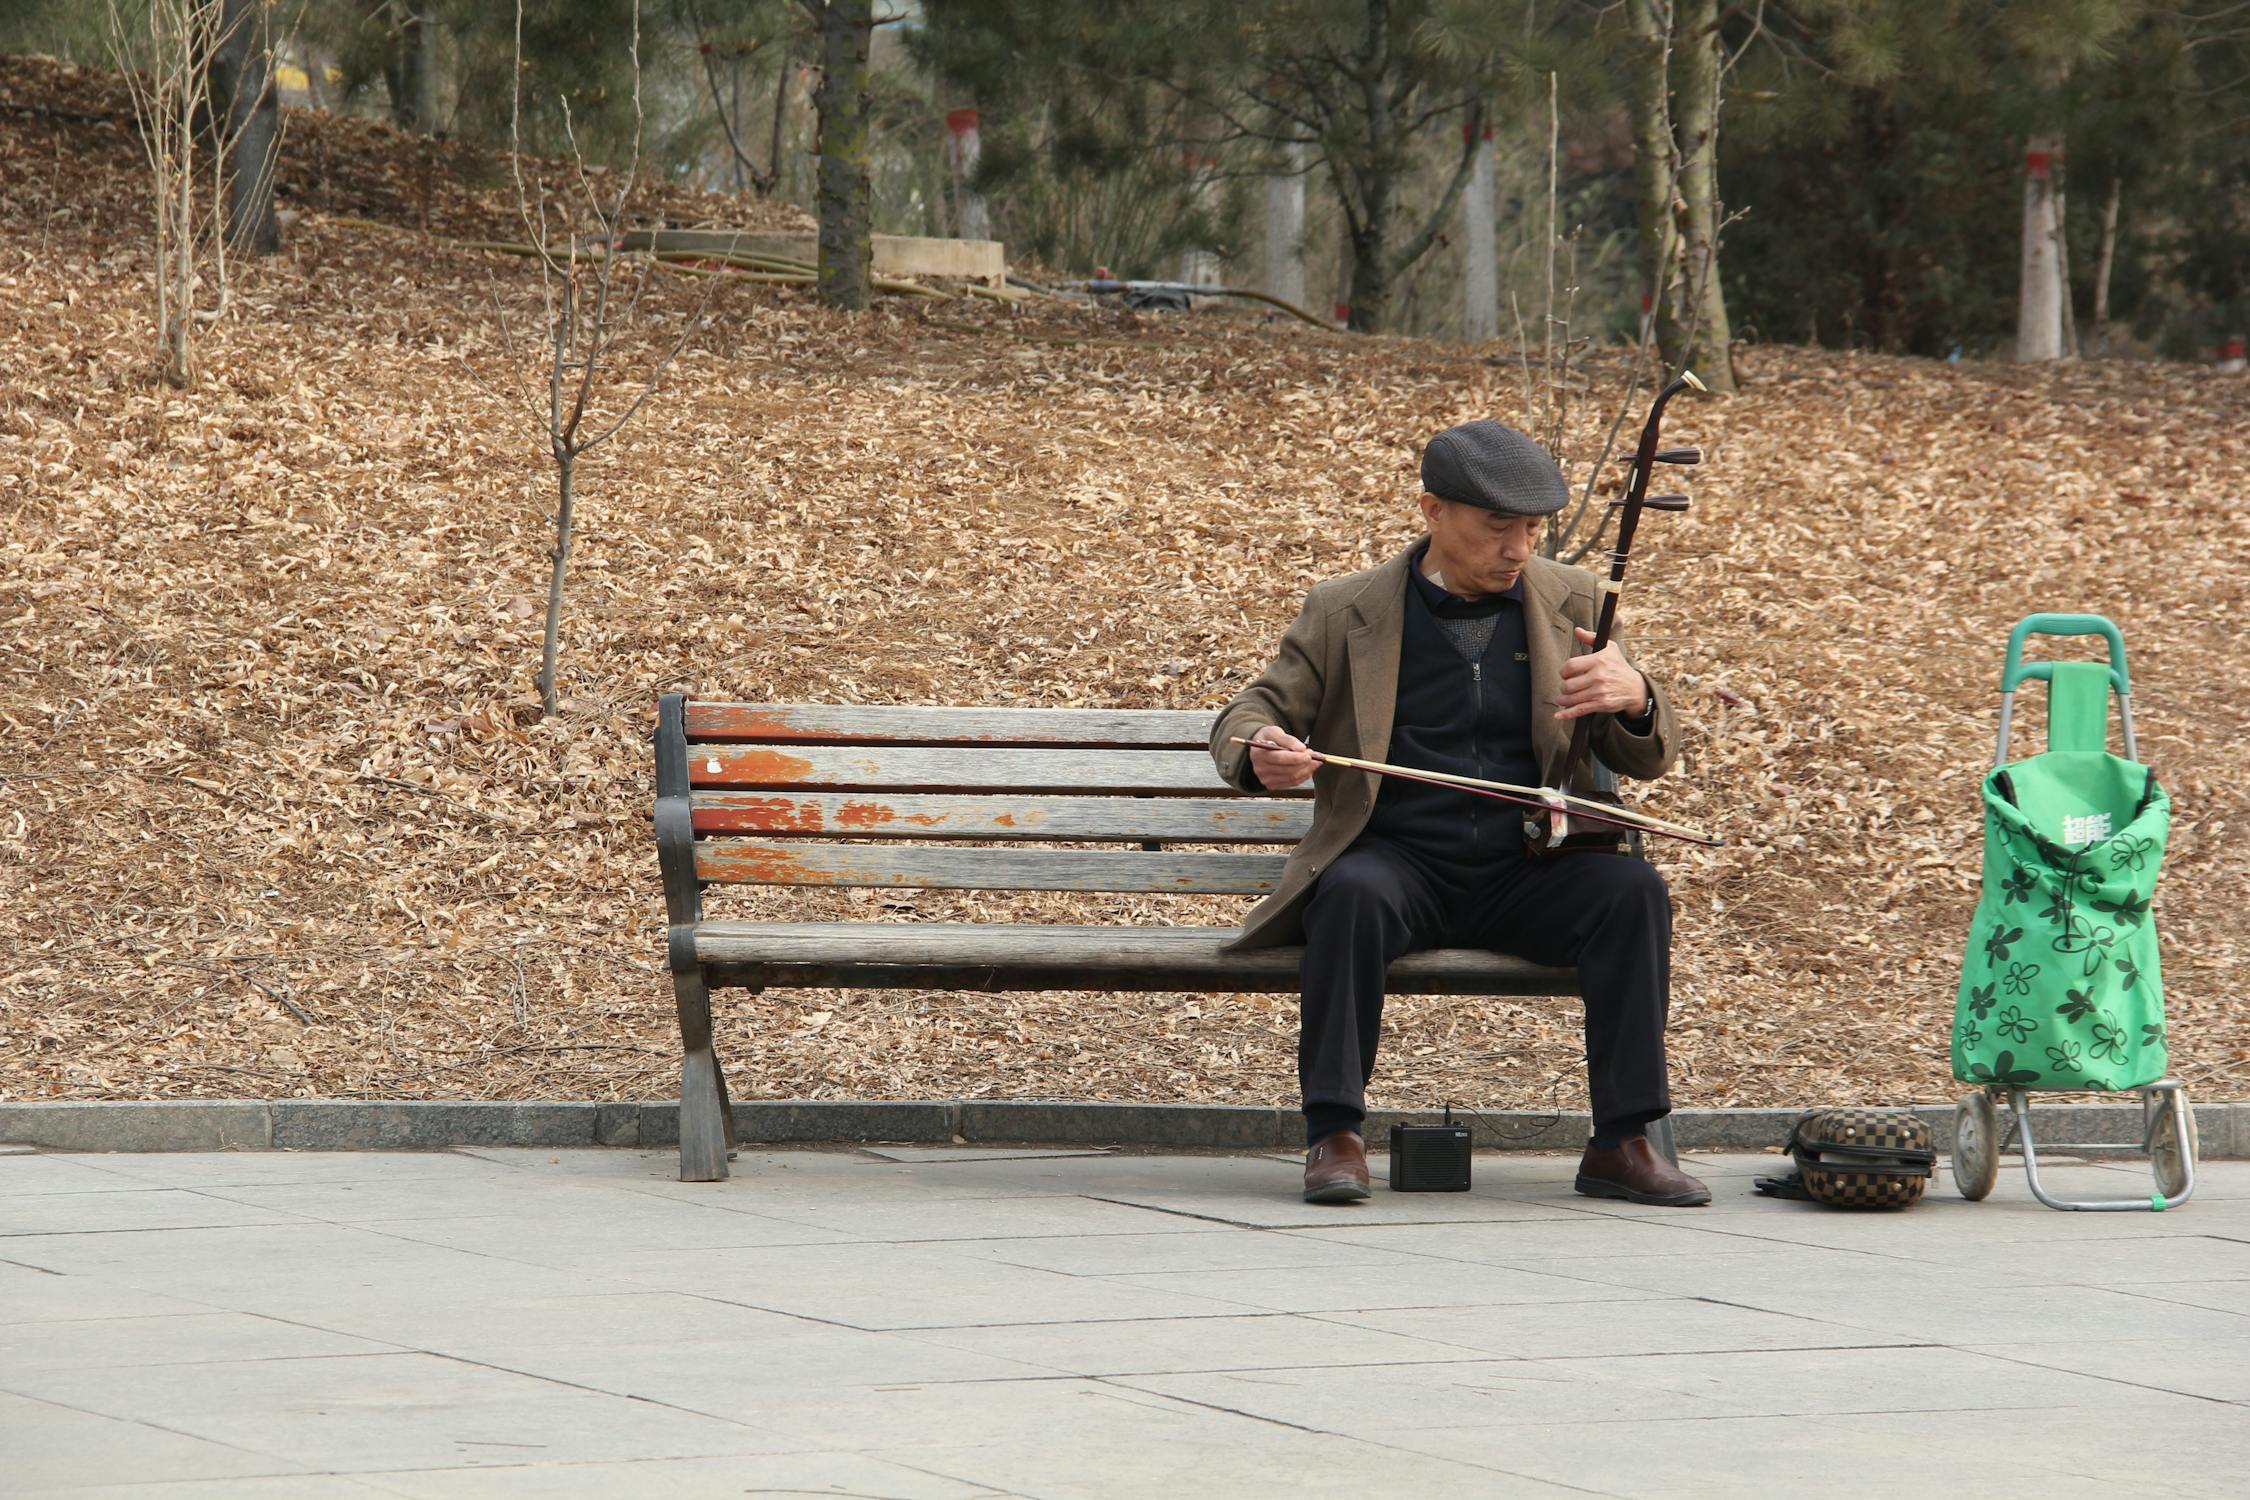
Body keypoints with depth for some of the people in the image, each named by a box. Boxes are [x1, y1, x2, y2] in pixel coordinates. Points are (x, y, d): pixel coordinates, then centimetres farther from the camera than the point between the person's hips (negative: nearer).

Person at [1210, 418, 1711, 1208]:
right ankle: (1334, 1136, -31)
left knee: (1632, 890, -26)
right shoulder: (1345, 611, 5)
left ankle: (1621, 1143, -23)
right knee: (1354, 895, -35)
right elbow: (1249, 714, 6)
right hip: (1398, 861, -2)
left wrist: (1633, 698, -17)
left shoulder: (1571, 601, 10)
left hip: (1526, 874, 2)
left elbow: (1649, 757, 9)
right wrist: (1262, 753, -21)